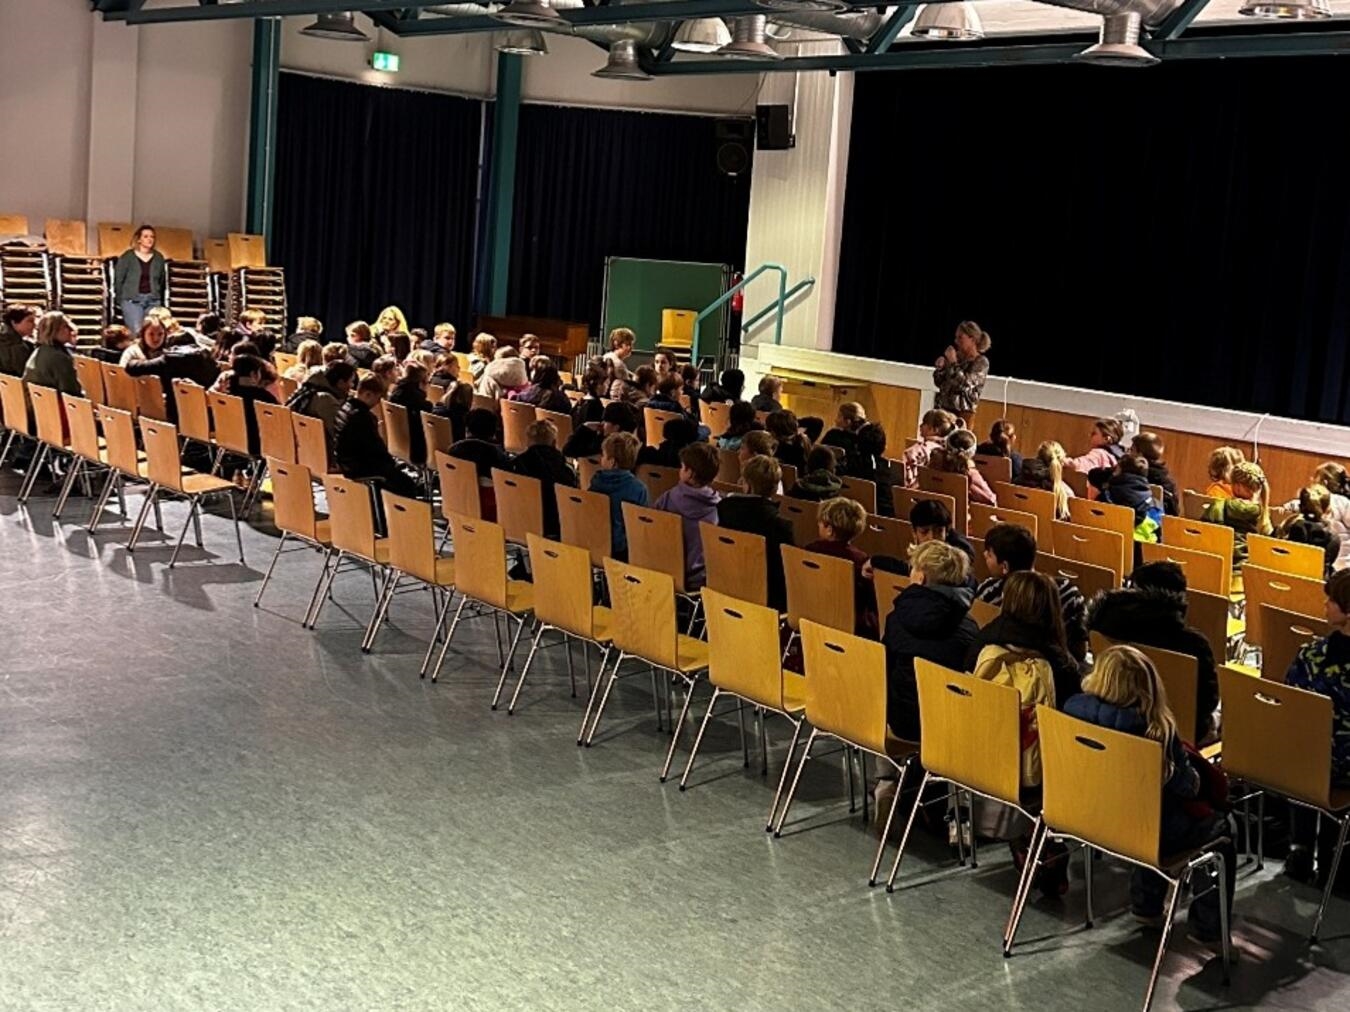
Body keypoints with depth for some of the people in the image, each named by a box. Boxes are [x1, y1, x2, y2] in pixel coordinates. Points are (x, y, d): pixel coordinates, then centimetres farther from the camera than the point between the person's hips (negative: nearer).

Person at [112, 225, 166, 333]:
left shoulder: (158, 257, 11)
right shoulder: (127, 257, 1)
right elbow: (118, 280, 4)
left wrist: (160, 300, 13)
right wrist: (121, 300, 5)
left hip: (153, 299, 3)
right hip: (132, 299, -3)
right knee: (137, 331, -17)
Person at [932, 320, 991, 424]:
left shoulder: (981, 362, -4)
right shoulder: (957, 356, 10)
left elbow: (964, 384, -17)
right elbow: (939, 382, 16)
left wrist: (953, 363, -12)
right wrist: (940, 367, -2)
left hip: (962, 412, -5)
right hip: (942, 408, 5)